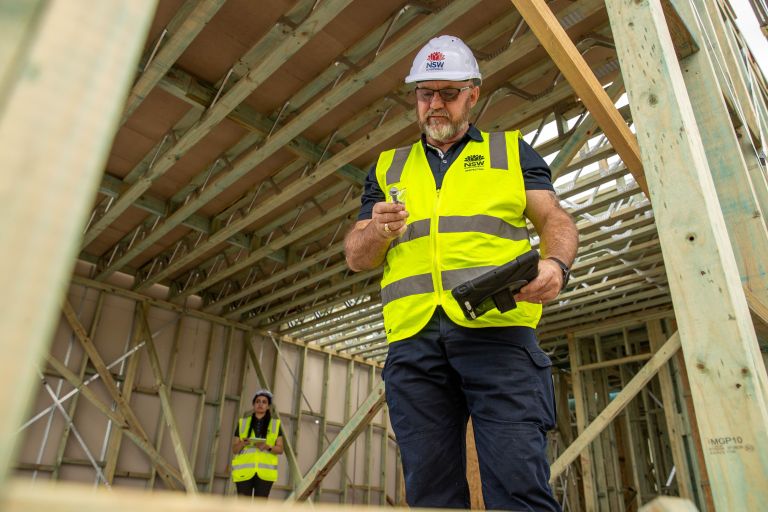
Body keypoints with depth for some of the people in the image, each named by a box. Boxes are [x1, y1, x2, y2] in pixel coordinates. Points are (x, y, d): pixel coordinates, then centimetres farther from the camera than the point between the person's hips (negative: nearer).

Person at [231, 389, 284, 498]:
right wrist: (242, 443, -12)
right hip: (244, 471, 0)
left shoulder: (275, 424, 11)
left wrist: (267, 447, -13)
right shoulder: (243, 423, 12)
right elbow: (234, 449, 10)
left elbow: (280, 449, 6)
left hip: (265, 472, 0)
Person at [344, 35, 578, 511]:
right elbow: (356, 256, 18)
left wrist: (556, 265, -12)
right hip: (413, 341, 3)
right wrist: (378, 230, -6)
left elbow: (556, 220, 11)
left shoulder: (512, 151, 19)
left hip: (497, 330, -2)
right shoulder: (388, 167, 22)